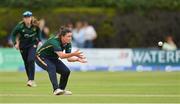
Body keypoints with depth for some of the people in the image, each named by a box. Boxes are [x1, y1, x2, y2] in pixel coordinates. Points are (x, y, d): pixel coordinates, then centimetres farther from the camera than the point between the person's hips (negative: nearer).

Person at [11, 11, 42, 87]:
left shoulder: (35, 25, -13)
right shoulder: (20, 26, -19)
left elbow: (38, 32, 9)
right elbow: (13, 34, -5)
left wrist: (39, 40, 2)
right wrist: (15, 43, -15)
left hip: (33, 44, 0)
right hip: (23, 45, 0)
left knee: (31, 60, -18)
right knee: (26, 63, 6)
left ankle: (31, 80, -20)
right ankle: (30, 79, 20)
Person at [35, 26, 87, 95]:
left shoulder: (68, 44, -11)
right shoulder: (55, 41, -34)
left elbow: (69, 58, -10)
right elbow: (61, 56, -47)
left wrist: (77, 59, -28)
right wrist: (74, 54, -56)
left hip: (53, 59, 7)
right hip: (41, 57, -7)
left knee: (66, 71, -8)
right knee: (51, 68, -35)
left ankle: (61, 89, 11)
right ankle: (56, 89, -43)